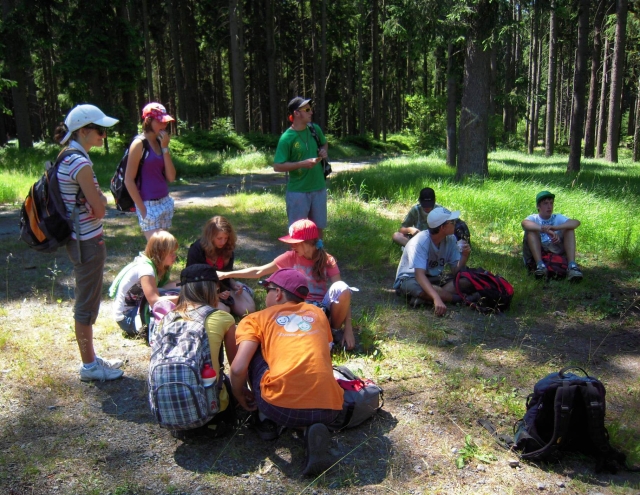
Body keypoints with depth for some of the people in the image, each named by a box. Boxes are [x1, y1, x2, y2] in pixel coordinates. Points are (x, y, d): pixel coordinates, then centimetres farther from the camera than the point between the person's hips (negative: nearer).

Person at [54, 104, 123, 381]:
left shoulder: (68, 158, 9)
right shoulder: (80, 163, -21)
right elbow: (99, 210, -19)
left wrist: (96, 198, 3)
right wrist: (102, 198, -2)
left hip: (77, 239, 10)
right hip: (87, 242, -10)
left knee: (87, 301, 19)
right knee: (87, 304, 3)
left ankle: (90, 358, 33)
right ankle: (89, 366, 17)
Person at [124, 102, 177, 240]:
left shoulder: (160, 143, 9)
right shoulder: (139, 144, -10)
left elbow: (171, 177, 2)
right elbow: (128, 180, -11)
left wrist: (165, 148, -4)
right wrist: (142, 210, -13)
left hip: (165, 203, 7)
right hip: (148, 205, -7)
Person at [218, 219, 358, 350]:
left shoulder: (328, 261, -7)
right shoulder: (291, 257, -3)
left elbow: (343, 293, -13)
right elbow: (258, 272, 4)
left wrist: (348, 329, -22)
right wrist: (226, 275, 0)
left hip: (323, 308, 1)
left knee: (341, 288, -31)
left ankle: (335, 331, -8)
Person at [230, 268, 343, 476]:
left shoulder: (256, 318, 13)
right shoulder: (317, 312, 24)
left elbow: (238, 369, 1)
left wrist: (241, 398, 21)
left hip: (281, 407, -1)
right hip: (328, 408, 2)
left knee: (255, 349, 21)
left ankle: (268, 421, 19)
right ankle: (315, 428, 6)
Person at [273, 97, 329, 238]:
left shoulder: (315, 129, 3)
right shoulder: (287, 138, -14)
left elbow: (324, 143, 24)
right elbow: (277, 166, -15)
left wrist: (324, 151, 0)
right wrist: (303, 164, -23)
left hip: (319, 188, 6)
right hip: (298, 191, -5)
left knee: (318, 227, 16)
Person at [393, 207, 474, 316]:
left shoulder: (450, 239, -7)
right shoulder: (420, 241, -27)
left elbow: (455, 270, -6)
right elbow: (419, 274, -37)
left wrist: (465, 256, -26)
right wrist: (437, 298, -51)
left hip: (434, 278, 7)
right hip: (410, 279, -7)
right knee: (421, 288, -42)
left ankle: (424, 298, -25)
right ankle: (462, 299, -20)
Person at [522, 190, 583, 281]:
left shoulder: (558, 218, 11)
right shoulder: (534, 218, 5)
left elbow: (576, 222, -10)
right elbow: (524, 223, -23)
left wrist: (554, 228, -29)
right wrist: (547, 230, -39)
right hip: (535, 254, -2)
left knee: (569, 229, -12)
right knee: (531, 230, -20)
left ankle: (571, 266, -29)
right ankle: (540, 265, -35)